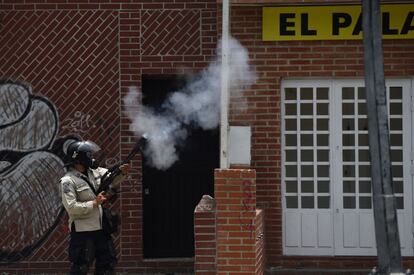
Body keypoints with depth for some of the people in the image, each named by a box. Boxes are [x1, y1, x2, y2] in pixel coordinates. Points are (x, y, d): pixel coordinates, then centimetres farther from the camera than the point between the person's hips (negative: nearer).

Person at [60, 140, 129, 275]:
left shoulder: (95, 172, 7)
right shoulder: (68, 181, -14)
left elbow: (112, 179, 15)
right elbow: (71, 207, -22)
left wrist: (121, 172, -8)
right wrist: (94, 203, -20)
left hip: (101, 228, 8)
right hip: (82, 232, -8)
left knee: (108, 264, 16)